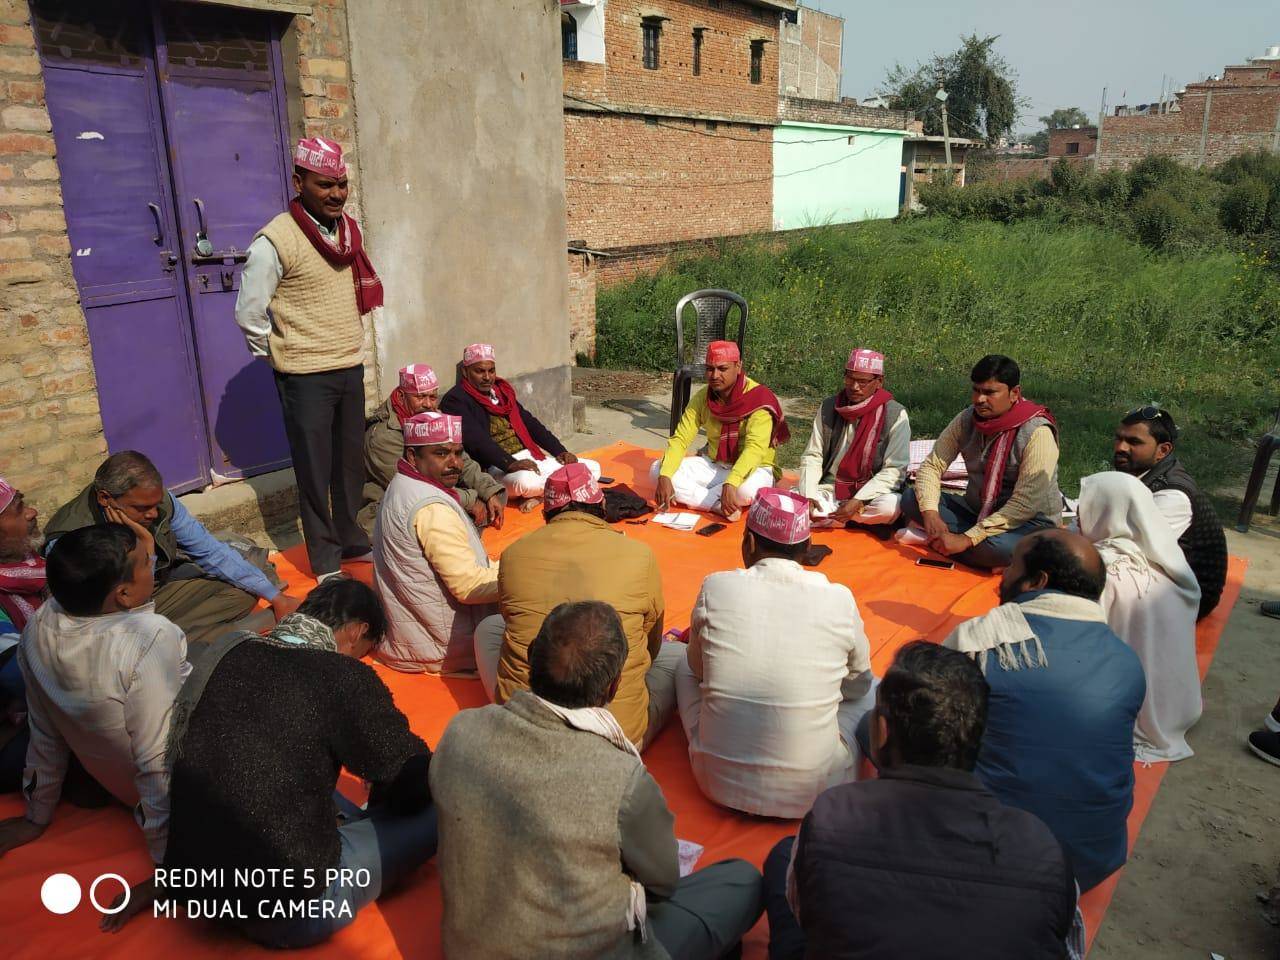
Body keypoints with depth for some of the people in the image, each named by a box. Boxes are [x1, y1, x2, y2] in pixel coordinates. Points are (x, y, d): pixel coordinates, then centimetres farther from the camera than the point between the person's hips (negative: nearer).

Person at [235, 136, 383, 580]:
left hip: (351, 368, 6)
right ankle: (325, 560, 14)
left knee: (351, 461, 14)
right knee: (315, 470, 3)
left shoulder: (348, 230, 7)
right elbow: (249, 312, -10)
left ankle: (352, 541, 30)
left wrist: (350, 344, 16)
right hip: (306, 377, -6)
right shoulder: (276, 240, -14)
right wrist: (281, 358, -1)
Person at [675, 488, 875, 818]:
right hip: (813, 792, 0)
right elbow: (857, 685, 8)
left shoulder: (716, 588, -10)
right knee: (870, 687, 25)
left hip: (719, 782, 1)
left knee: (684, 663, 25)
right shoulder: (839, 599, -10)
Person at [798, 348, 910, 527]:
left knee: (890, 506, -36)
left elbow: (894, 470, -13)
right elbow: (812, 456, 2)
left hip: (871, 493, -3)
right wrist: (808, 495, -16)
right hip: (830, 490, 3)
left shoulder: (895, 415, -8)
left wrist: (858, 501, -25)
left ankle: (824, 517, -13)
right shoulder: (828, 408, 2)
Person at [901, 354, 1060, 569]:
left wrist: (968, 539, -29)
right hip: (976, 511, 6)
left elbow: (1026, 504, -25)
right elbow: (932, 465, -3)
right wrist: (930, 513, -24)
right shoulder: (966, 420, -3)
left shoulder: (1037, 433, -20)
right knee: (911, 499, -15)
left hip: (1029, 522, -6)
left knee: (999, 548, -41)